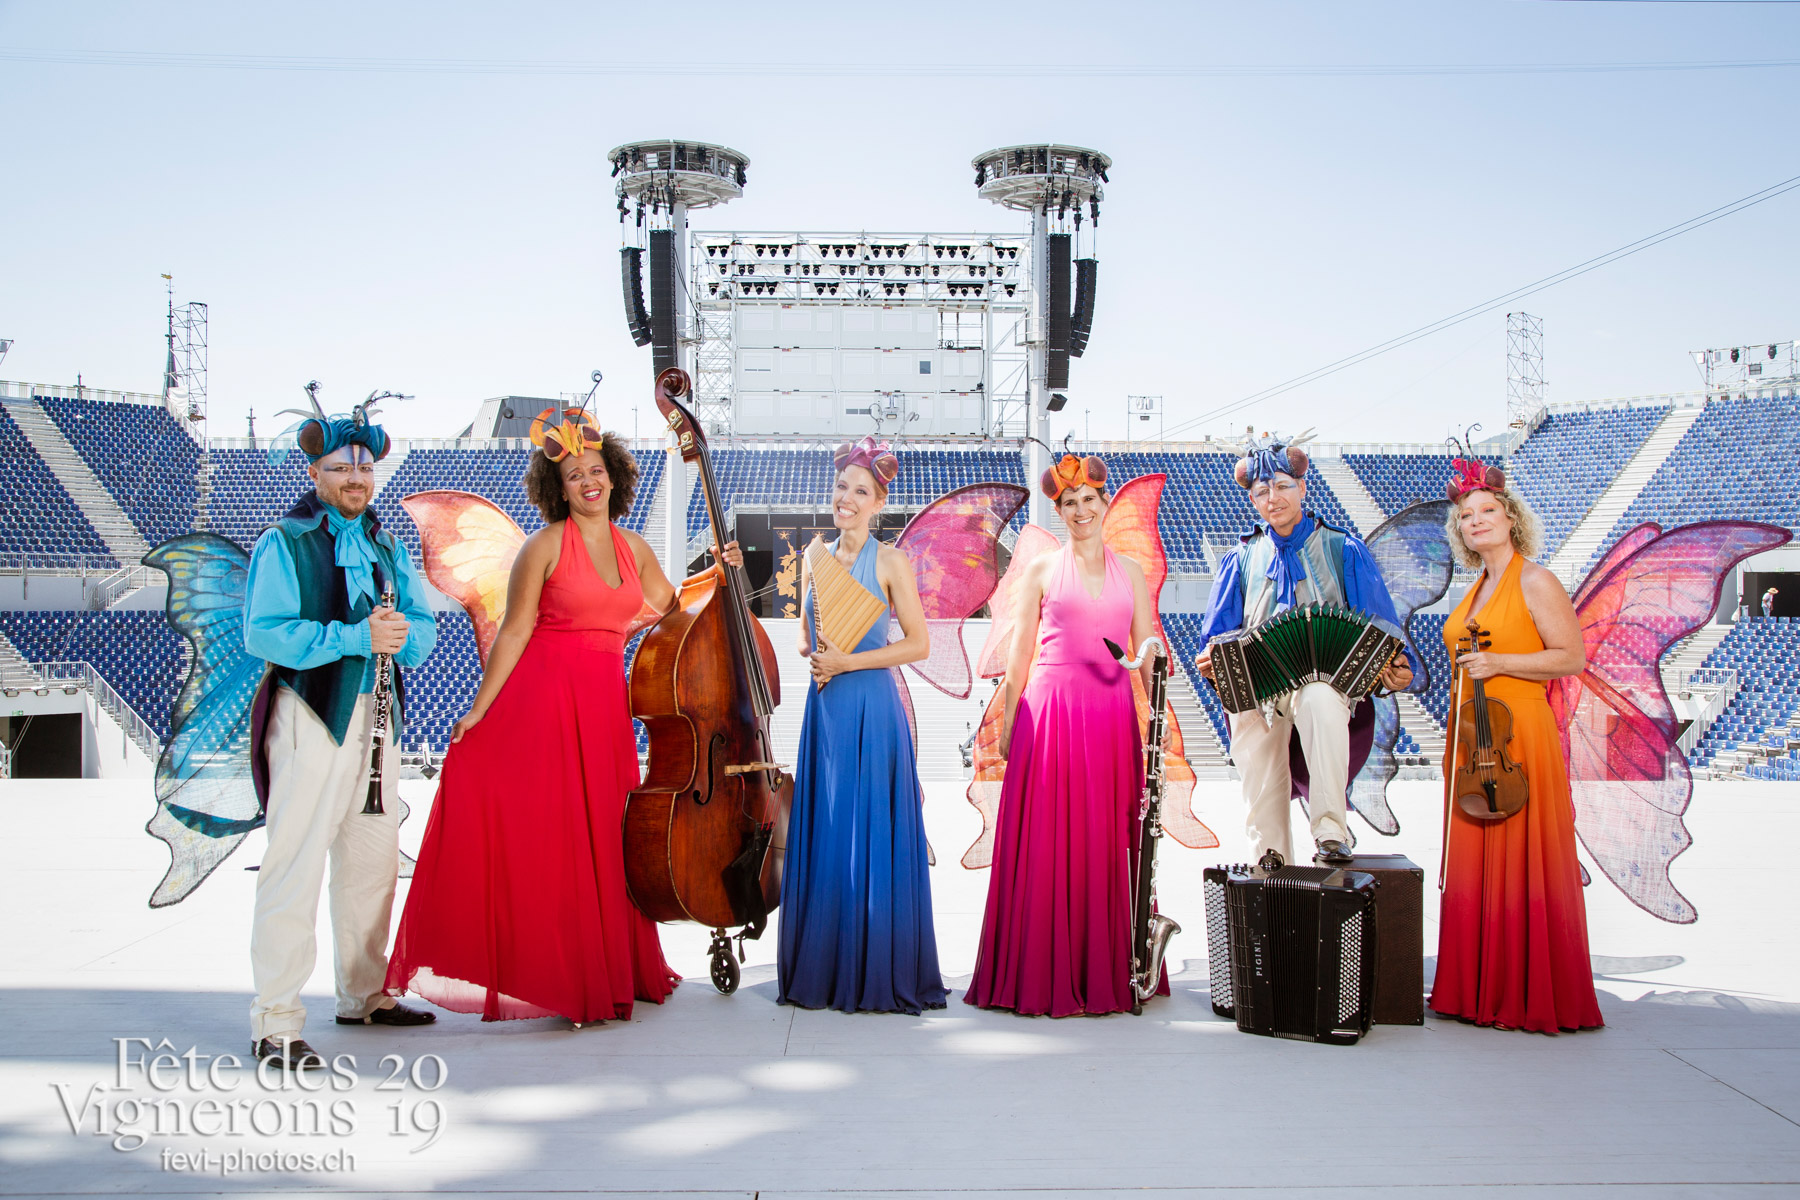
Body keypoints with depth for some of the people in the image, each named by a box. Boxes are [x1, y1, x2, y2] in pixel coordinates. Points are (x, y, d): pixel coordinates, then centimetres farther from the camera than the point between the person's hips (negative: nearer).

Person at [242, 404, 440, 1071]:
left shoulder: (388, 547, 18)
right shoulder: (283, 543, -3)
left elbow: (423, 626, 11)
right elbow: (263, 633, -16)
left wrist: (402, 633, -13)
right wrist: (356, 637, -23)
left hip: (376, 717, 7)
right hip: (311, 716, -7)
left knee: (374, 860, 14)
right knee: (297, 863, -10)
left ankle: (365, 994, 27)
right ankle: (275, 1022, -7)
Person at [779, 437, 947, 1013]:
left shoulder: (890, 561, -4)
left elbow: (918, 643, -8)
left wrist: (847, 661, -12)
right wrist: (813, 653, -3)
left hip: (871, 710, -5)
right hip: (825, 708, 6)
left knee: (872, 839, -2)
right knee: (821, 838, 7)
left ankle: (877, 974, 7)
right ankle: (822, 969, 16)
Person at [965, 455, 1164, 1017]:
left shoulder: (1130, 572, 13)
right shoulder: (1041, 570, 7)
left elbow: (1147, 651, 11)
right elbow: (1021, 650, 6)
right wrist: (1008, 720, 1)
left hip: (1112, 717, 2)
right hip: (1051, 712, -2)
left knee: (1107, 847, 5)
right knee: (1047, 843, -1)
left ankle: (1107, 972, 15)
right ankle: (1042, 975, 6)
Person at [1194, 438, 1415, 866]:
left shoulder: (1342, 550, 13)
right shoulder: (1242, 560, 20)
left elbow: (1378, 625, 8)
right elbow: (1219, 633, 16)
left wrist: (1395, 666, -13)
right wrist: (1211, 660, -8)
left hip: (1326, 680, -3)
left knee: (1320, 699, -38)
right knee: (1263, 793, -14)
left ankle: (1331, 835, -39)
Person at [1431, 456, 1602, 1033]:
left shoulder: (1535, 582, -6)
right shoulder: (1477, 590, 18)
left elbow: (1571, 658, -11)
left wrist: (1498, 662, -18)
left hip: (1518, 735, -8)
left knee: (1520, 868, -5)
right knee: (1472, 869, 8)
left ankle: (1533, 996, 3)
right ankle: (1480, 992, 15)